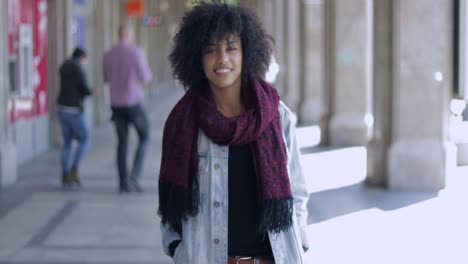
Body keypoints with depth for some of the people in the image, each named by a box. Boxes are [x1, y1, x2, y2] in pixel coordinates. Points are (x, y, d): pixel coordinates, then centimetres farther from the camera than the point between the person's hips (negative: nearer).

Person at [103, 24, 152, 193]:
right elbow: (145, 78, -9)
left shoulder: (108, 55, 4)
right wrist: (147, 71, 14)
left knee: (122, 142, 12)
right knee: (144, 137, 12)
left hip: (116, 104, 4)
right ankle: (134, 176, -2)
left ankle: (123, 182, 7)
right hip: (134, 103, -4)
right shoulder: (137, 52, -11)